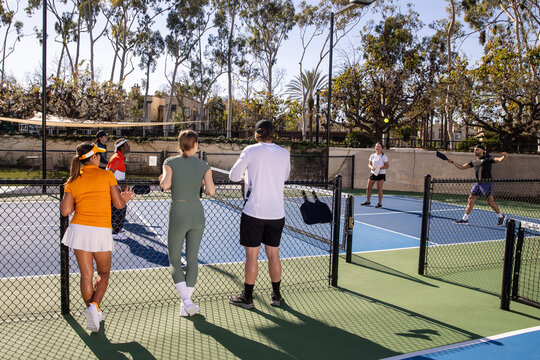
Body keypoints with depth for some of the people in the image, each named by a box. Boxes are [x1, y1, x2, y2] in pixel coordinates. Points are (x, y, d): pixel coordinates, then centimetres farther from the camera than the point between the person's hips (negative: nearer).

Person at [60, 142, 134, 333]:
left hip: (79, 229, 2)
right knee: (103, 273, 14)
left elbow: (65, 211, 0)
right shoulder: (107, 175, -3)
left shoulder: (73, 182, 5)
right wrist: (126, 198, 18)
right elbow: (119, 204, -3)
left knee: (86, 275, 12)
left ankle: (92, 312, 16)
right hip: (101, 231, -2)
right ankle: (94, 306, -6)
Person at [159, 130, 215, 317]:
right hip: (197, 214, 2)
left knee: (174, 261, 10)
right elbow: (211, 191, -11)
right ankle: (186, 305, 18)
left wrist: (162, 179, 2)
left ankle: (186, 301, -6)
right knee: (192, 259, 13)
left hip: (178, 215, -2)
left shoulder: (170, 162, -5)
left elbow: (166, 185, -21)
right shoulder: (204, 166, 0)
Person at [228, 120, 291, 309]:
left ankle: (247, 297, 15)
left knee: (251, 255, 5)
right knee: (273, 255, 13)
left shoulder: (251, 151, -6)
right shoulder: (284, 153, 5)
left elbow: (233, 175, -2)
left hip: (254, 212, -4)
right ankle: (276, 295, 24)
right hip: (277, 213, 4)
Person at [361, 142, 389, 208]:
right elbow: (369, 164, 13)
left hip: (381, 174, -5)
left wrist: (380, 168, -20)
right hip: (372, 173, 5)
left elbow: (387, 166, -6)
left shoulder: (384, 156, -5)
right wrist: (371, 167, -10)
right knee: (368, 188, 6)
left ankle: (380, 203, 8)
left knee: (379, 189, -3)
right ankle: (367, 201, 20)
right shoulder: (372, 156, 8)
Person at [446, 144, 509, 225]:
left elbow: (500, 160, -12)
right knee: (471, 199, 3)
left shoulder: (488, 158, 1)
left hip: (487, 182, -6)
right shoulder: (474, 161, 18)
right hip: (478, 183, 6)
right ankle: (465, 219, 6)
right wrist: (452, 162, 14)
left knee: (490, 201, -6)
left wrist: (505, 156, -34)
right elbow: (462, 167, 22)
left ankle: (500, 216, 16)